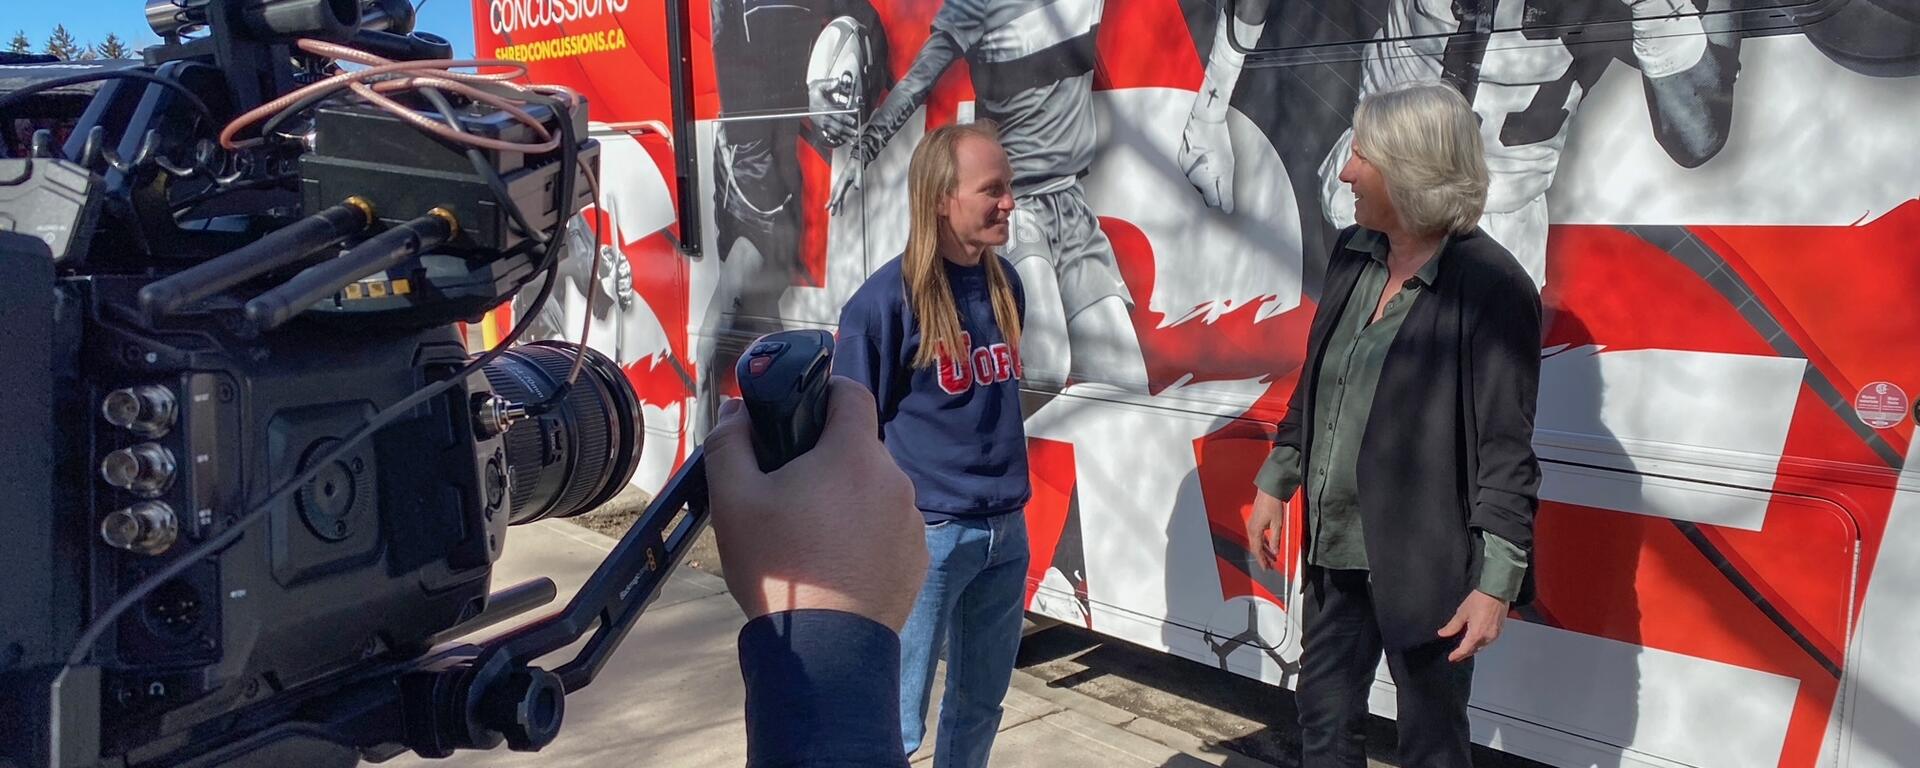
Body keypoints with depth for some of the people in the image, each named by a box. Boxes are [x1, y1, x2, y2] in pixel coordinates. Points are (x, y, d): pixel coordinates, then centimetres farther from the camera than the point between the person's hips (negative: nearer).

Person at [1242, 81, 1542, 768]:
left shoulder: (1491, 286, -17)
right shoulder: (1352, 254, 4)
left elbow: (1506, 449, -17)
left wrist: (1496, 581, -18)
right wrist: (1275, 485, 17)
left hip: (1424, 566, -6)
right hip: (1335, 552, 7)